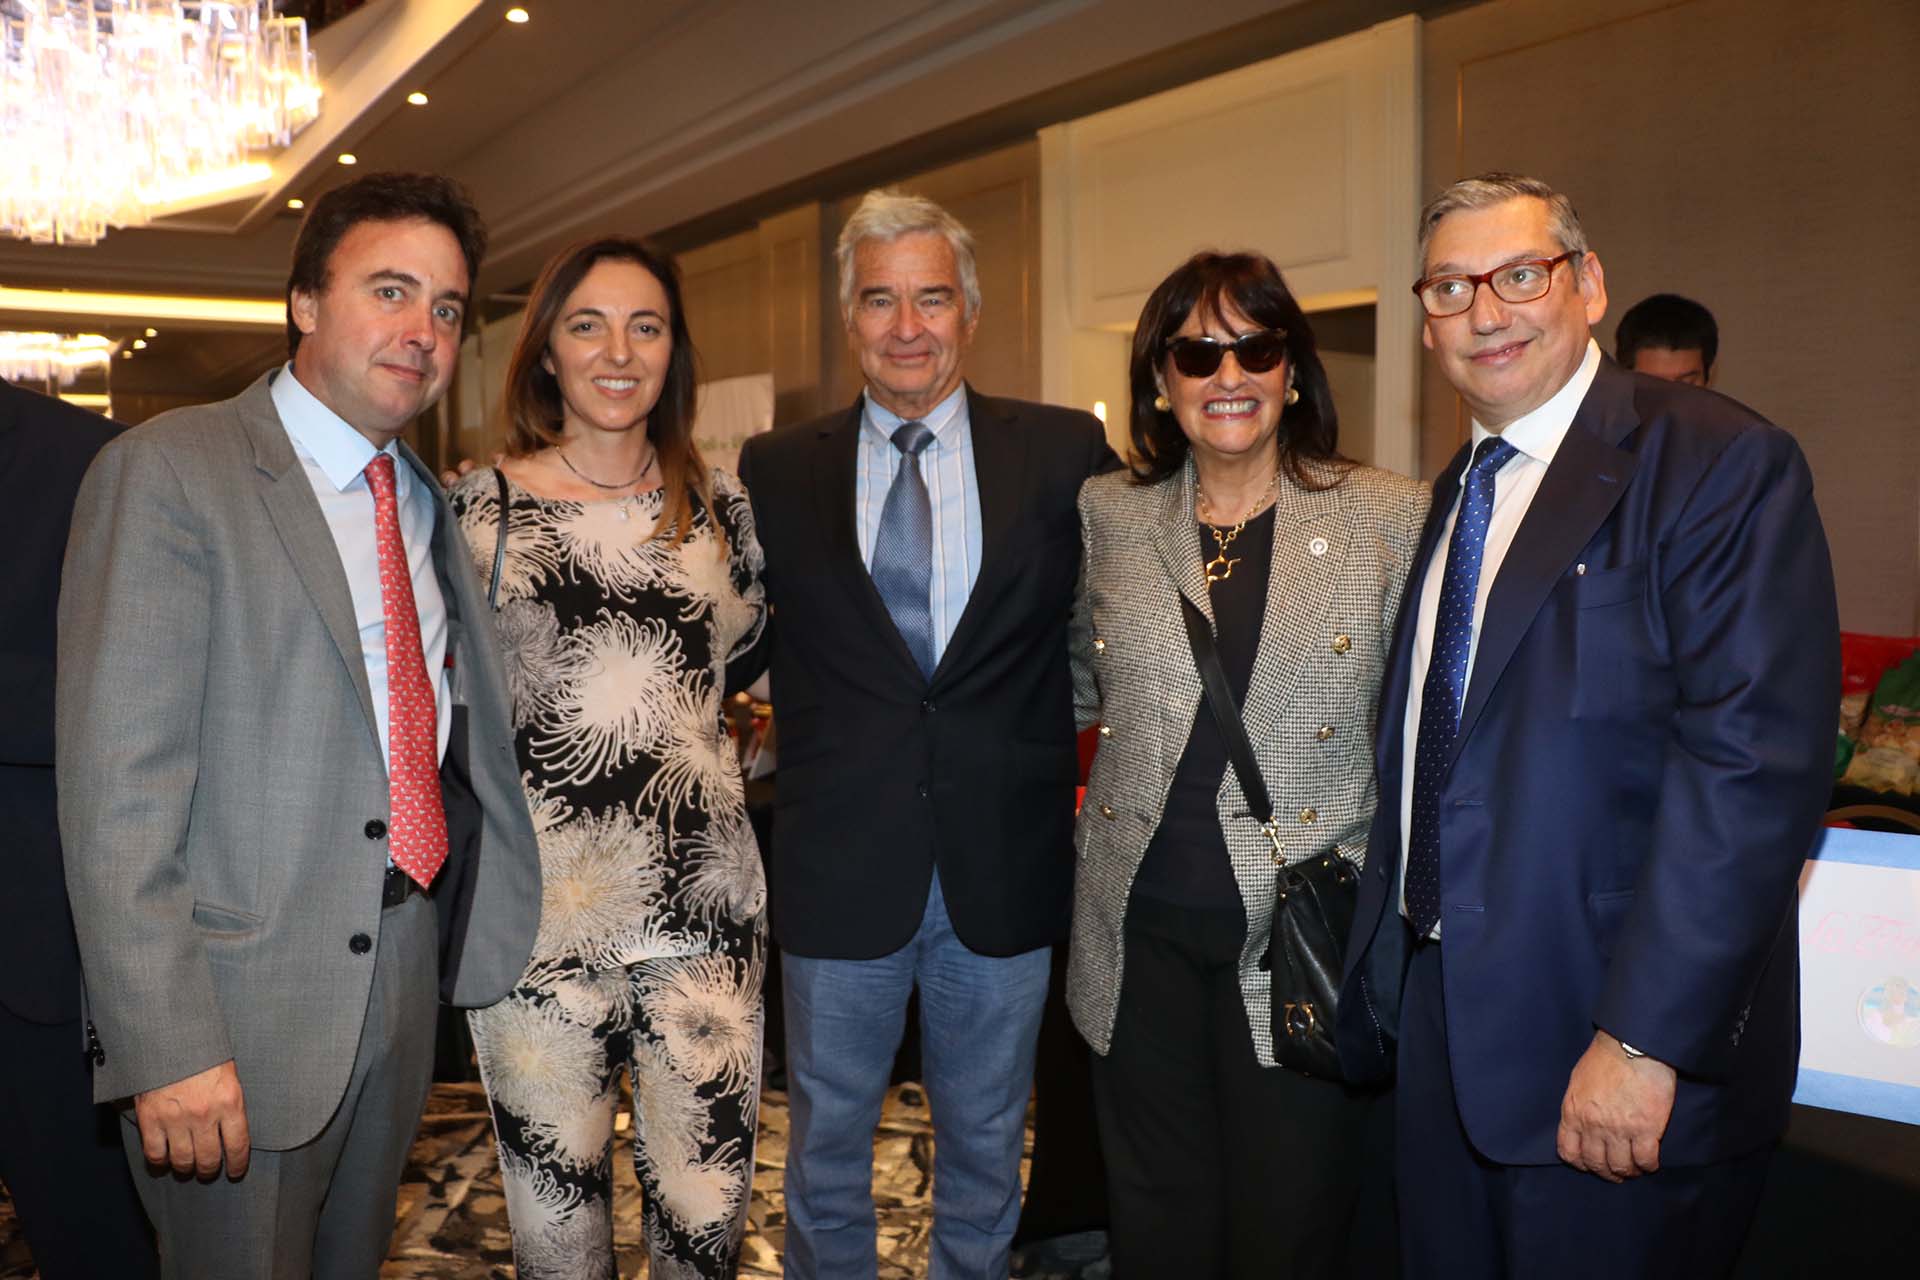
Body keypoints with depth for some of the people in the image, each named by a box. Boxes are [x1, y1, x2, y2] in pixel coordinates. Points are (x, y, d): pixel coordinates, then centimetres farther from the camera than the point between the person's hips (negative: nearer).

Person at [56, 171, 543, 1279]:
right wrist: (166, 1046, -21)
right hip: (240, 1009, -6)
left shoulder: (430, 507, 11)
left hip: (408, 980, 6)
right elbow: (118, 782, -17)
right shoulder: (169, 472, -11)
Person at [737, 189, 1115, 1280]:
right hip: (840, 867, 0)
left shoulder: (1066, 453, -1)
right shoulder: (776, 472, 1)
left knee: (986, 1148, 20)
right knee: (828, 1149, 18)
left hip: (1005, 868, 0)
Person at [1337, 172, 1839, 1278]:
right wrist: (1383, 968, 13)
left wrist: (1640, 1037, -23)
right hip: (1442, 1012, 7)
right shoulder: (1459, 491, 12)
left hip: (1607, 1037, -7)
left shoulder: (1721, 464, -13)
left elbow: (1757, 763, -21)